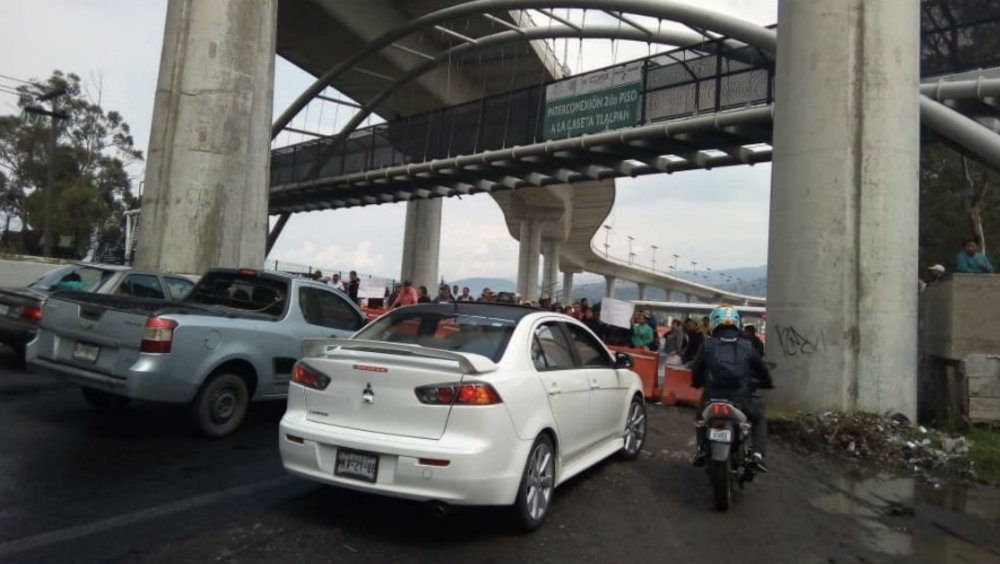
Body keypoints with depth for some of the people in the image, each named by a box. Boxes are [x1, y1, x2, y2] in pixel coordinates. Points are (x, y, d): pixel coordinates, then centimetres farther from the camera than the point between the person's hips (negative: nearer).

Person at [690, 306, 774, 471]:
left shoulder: (708, 345, 1)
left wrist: (696, 383, 32)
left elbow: (696, 368, 10)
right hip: (741, 399, 0)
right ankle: (758, 454, 7)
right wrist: (767, 383, 35)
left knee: (702, 417, 32)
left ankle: (702, 448, 11)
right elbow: (761, 367, 13)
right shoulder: (746, 346, 2)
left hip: (713, 398, 0)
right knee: (759, 419, 27)